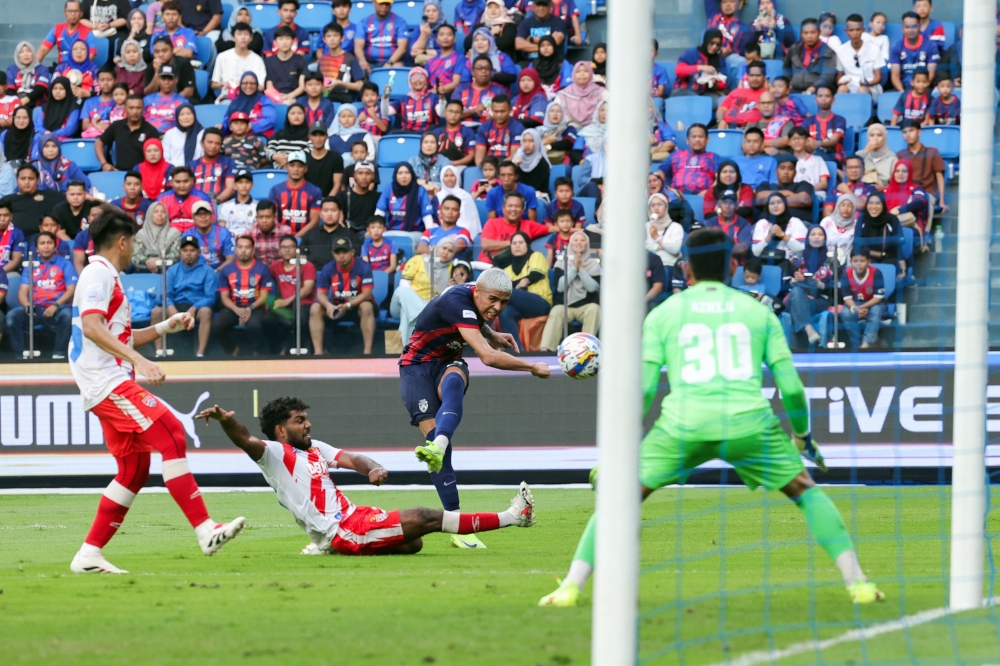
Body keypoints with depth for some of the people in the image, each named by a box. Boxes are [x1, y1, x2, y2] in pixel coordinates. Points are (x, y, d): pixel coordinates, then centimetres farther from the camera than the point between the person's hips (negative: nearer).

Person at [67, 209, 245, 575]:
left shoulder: (106, 277, 25)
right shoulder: (99, 273, -7)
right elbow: (92, 327, -23)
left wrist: (166, 327, 26)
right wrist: (138, 360, -30)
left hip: (109, 385, 11)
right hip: (107, 381, -11)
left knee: (134, 468, 9)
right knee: (170, 434, -20)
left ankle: (88, 555, 9)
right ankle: (205, 530, -29)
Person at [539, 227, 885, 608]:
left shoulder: (663, 314, 13)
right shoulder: (758, 312, 15)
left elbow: (642, 388, 6)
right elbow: (790, 386, 11)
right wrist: (803, 437, 28)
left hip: (685, 423, -1)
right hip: (749, 421, 1)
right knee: (806, 492, 19)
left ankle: (571, 587, 1)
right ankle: (856, 582, 10)